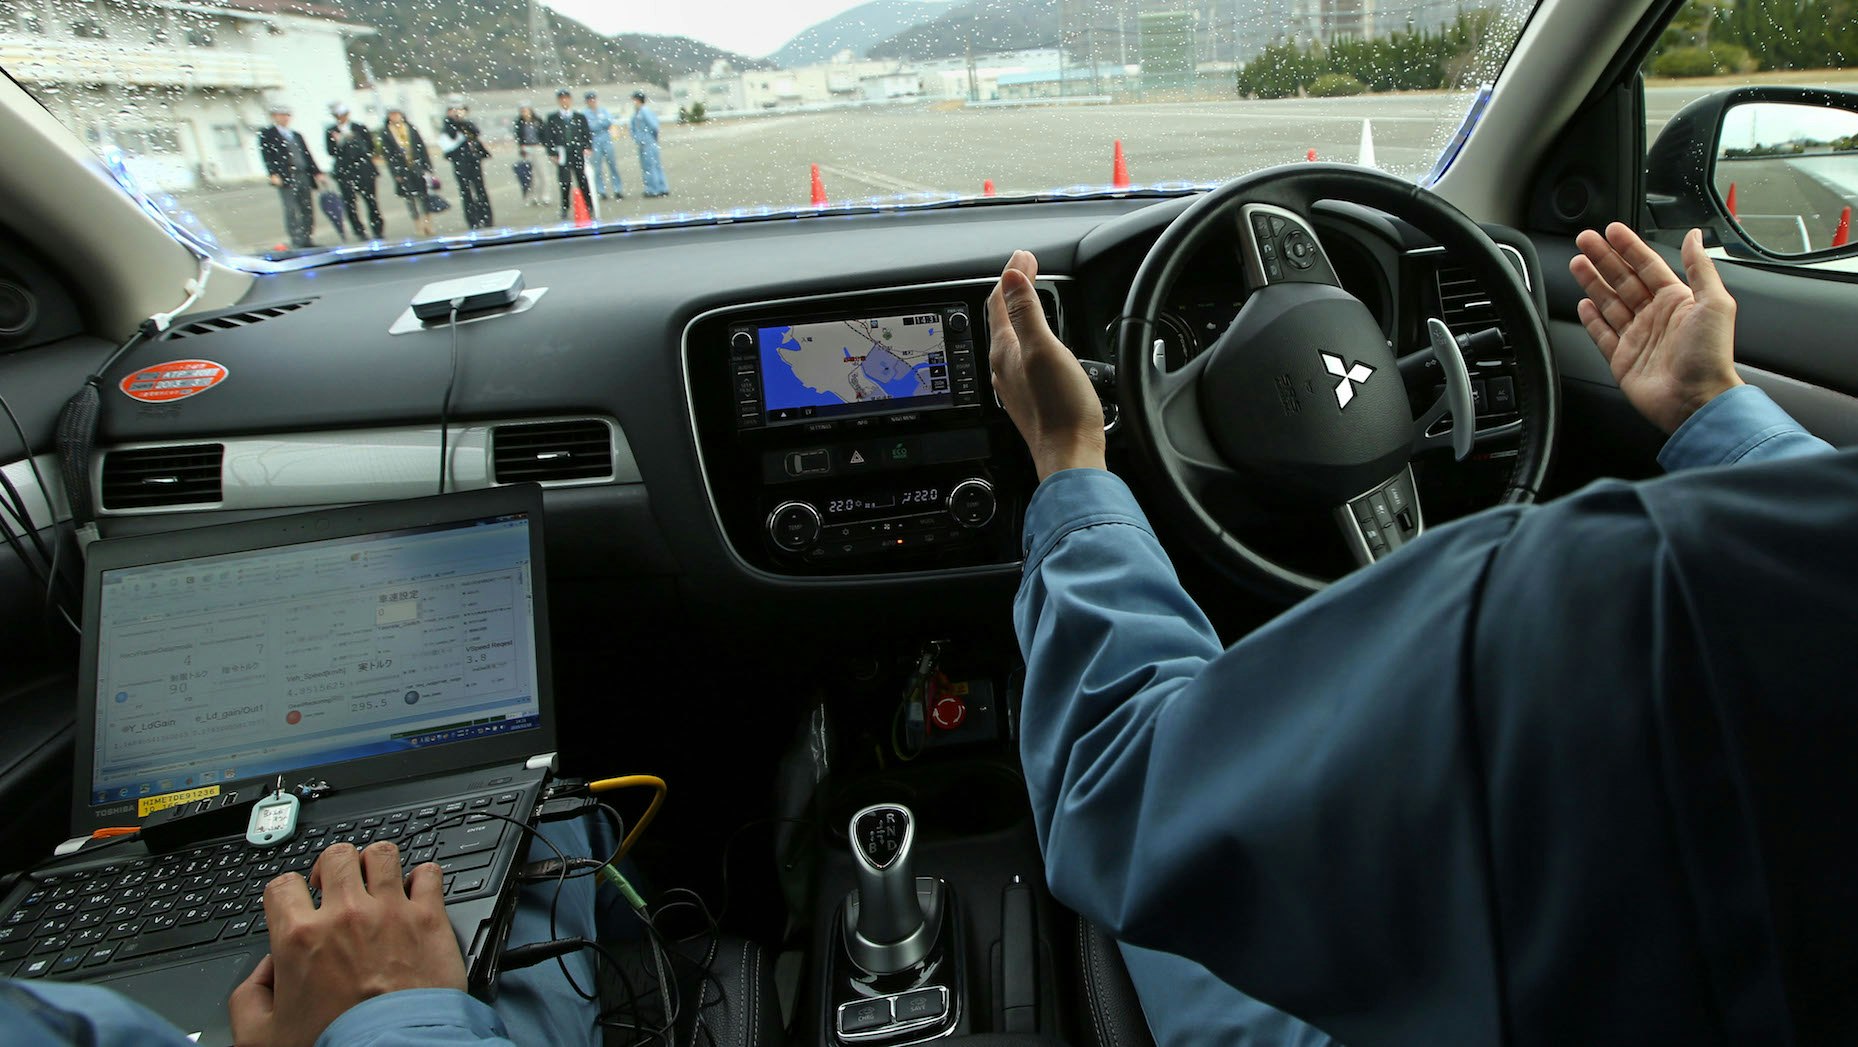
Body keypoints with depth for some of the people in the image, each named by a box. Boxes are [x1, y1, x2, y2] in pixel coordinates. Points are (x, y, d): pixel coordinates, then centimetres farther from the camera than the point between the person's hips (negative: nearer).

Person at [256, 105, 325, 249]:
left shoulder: (296, 135, 24)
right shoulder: (266, 134, 5)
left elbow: (307, 155, 22)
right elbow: (266, 156, -5)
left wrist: (317, 172, 11)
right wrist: (273, 174, -17)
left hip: (303, 176, 6)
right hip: (285, 177, -6)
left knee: (308, 210, 3)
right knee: (291, 210, -11)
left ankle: (306, 241, 10)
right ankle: (296, 242, -13)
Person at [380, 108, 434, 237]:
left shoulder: (412, 129, 6)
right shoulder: (386, 135, 1)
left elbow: (422, 148, 6)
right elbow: (388, 156, -1)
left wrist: (427, 167, 0)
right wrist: (396, 174, -7)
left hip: (418, 169, 1)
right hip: (403, 172, -1)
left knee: (424, 197, 4)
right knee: (410, 200, 2)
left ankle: (428, 225, 13)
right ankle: (420, 227, 7)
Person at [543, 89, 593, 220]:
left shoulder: (580, 117, 13)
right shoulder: (552, 118, 8)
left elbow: (588, 134, 13)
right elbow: (548, 137, 6)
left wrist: (588, 148, -3)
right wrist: (552, 153, -3)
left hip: (578, 154, 1)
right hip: (562, 156, -1)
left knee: (583, 181, 1)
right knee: (565, 182, -6)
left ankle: (589, 209, 6)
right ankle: (565, 209, 5)